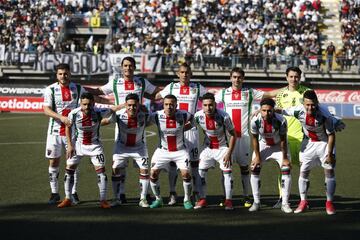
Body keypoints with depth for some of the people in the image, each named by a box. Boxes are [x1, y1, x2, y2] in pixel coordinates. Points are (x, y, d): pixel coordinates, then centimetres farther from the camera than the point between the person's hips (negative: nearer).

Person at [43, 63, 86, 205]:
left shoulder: (78, 89, 4)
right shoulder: (50, 90, -3)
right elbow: (46, 110, -11)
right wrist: (61, 117, -25)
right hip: (55, 130, -1)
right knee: (53, 161, 3)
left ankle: (73, 193, 11)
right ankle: (54, 193, 13)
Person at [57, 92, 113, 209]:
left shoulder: (99, 113, -24)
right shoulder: (74, 114, -21)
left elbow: (112, 110, -6)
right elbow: (68, 127, -2)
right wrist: (70, 145, -4)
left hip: (95, 145, -1)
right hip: (78, 144, 1)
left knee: (101, 171, -8)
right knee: (69, 170, -2)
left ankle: (103, 200, 2)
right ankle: (67, 199, 11)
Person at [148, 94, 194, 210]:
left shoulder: (183, 115, -17)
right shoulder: (157, 116, -16)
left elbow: (193, 118, 5)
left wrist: (184, 128, -2)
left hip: (180, 150, -1)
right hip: (163, 150, 1)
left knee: (186, 173, -14)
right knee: (153, 173, -7)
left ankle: (187, 200, 7)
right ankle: (158, 199, 13)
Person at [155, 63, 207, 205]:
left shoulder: (198, 88, 6)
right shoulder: (171, 87, 6)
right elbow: (155, 98, 13)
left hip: (191, 128, 0)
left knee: (194, 161, 0)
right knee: (173, 161, 0)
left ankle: (196, 193, 6)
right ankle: (172, 194, 7)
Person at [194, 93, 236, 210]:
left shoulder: (223, 116, -25)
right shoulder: (198, 116, -18)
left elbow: (233, 135, -15)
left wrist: (229, 153, -18)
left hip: (222, 147, -3)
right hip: (208, 148, 3)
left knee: (227, 172, -11)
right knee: (200, 171, -2)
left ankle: (228, 201, -2)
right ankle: (202, 200, 8)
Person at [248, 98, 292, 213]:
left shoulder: (281, 121, -32)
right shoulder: (255, 121, -29)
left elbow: (283, 140, -19)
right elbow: (255, 138, -12)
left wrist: (285, 158, -13)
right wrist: (257, 156, -8)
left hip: (278, 146, -1)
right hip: (263, 145, 1)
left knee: (286, 170, -12)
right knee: (254, 170, -7)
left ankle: (285, 204, -3)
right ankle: (256, 202, 4)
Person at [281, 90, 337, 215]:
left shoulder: (325, 116, -31)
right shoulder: (298, 111, -24)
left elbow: (331, 135, -19)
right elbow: (281, 111, -7)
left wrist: (330, 154, -19)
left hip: (324, 143, -2)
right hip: (308, 143, 2)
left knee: (330, 171, -5)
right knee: (303, 171, 2)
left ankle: (329, 202, 7)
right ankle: (303, 202, 13)